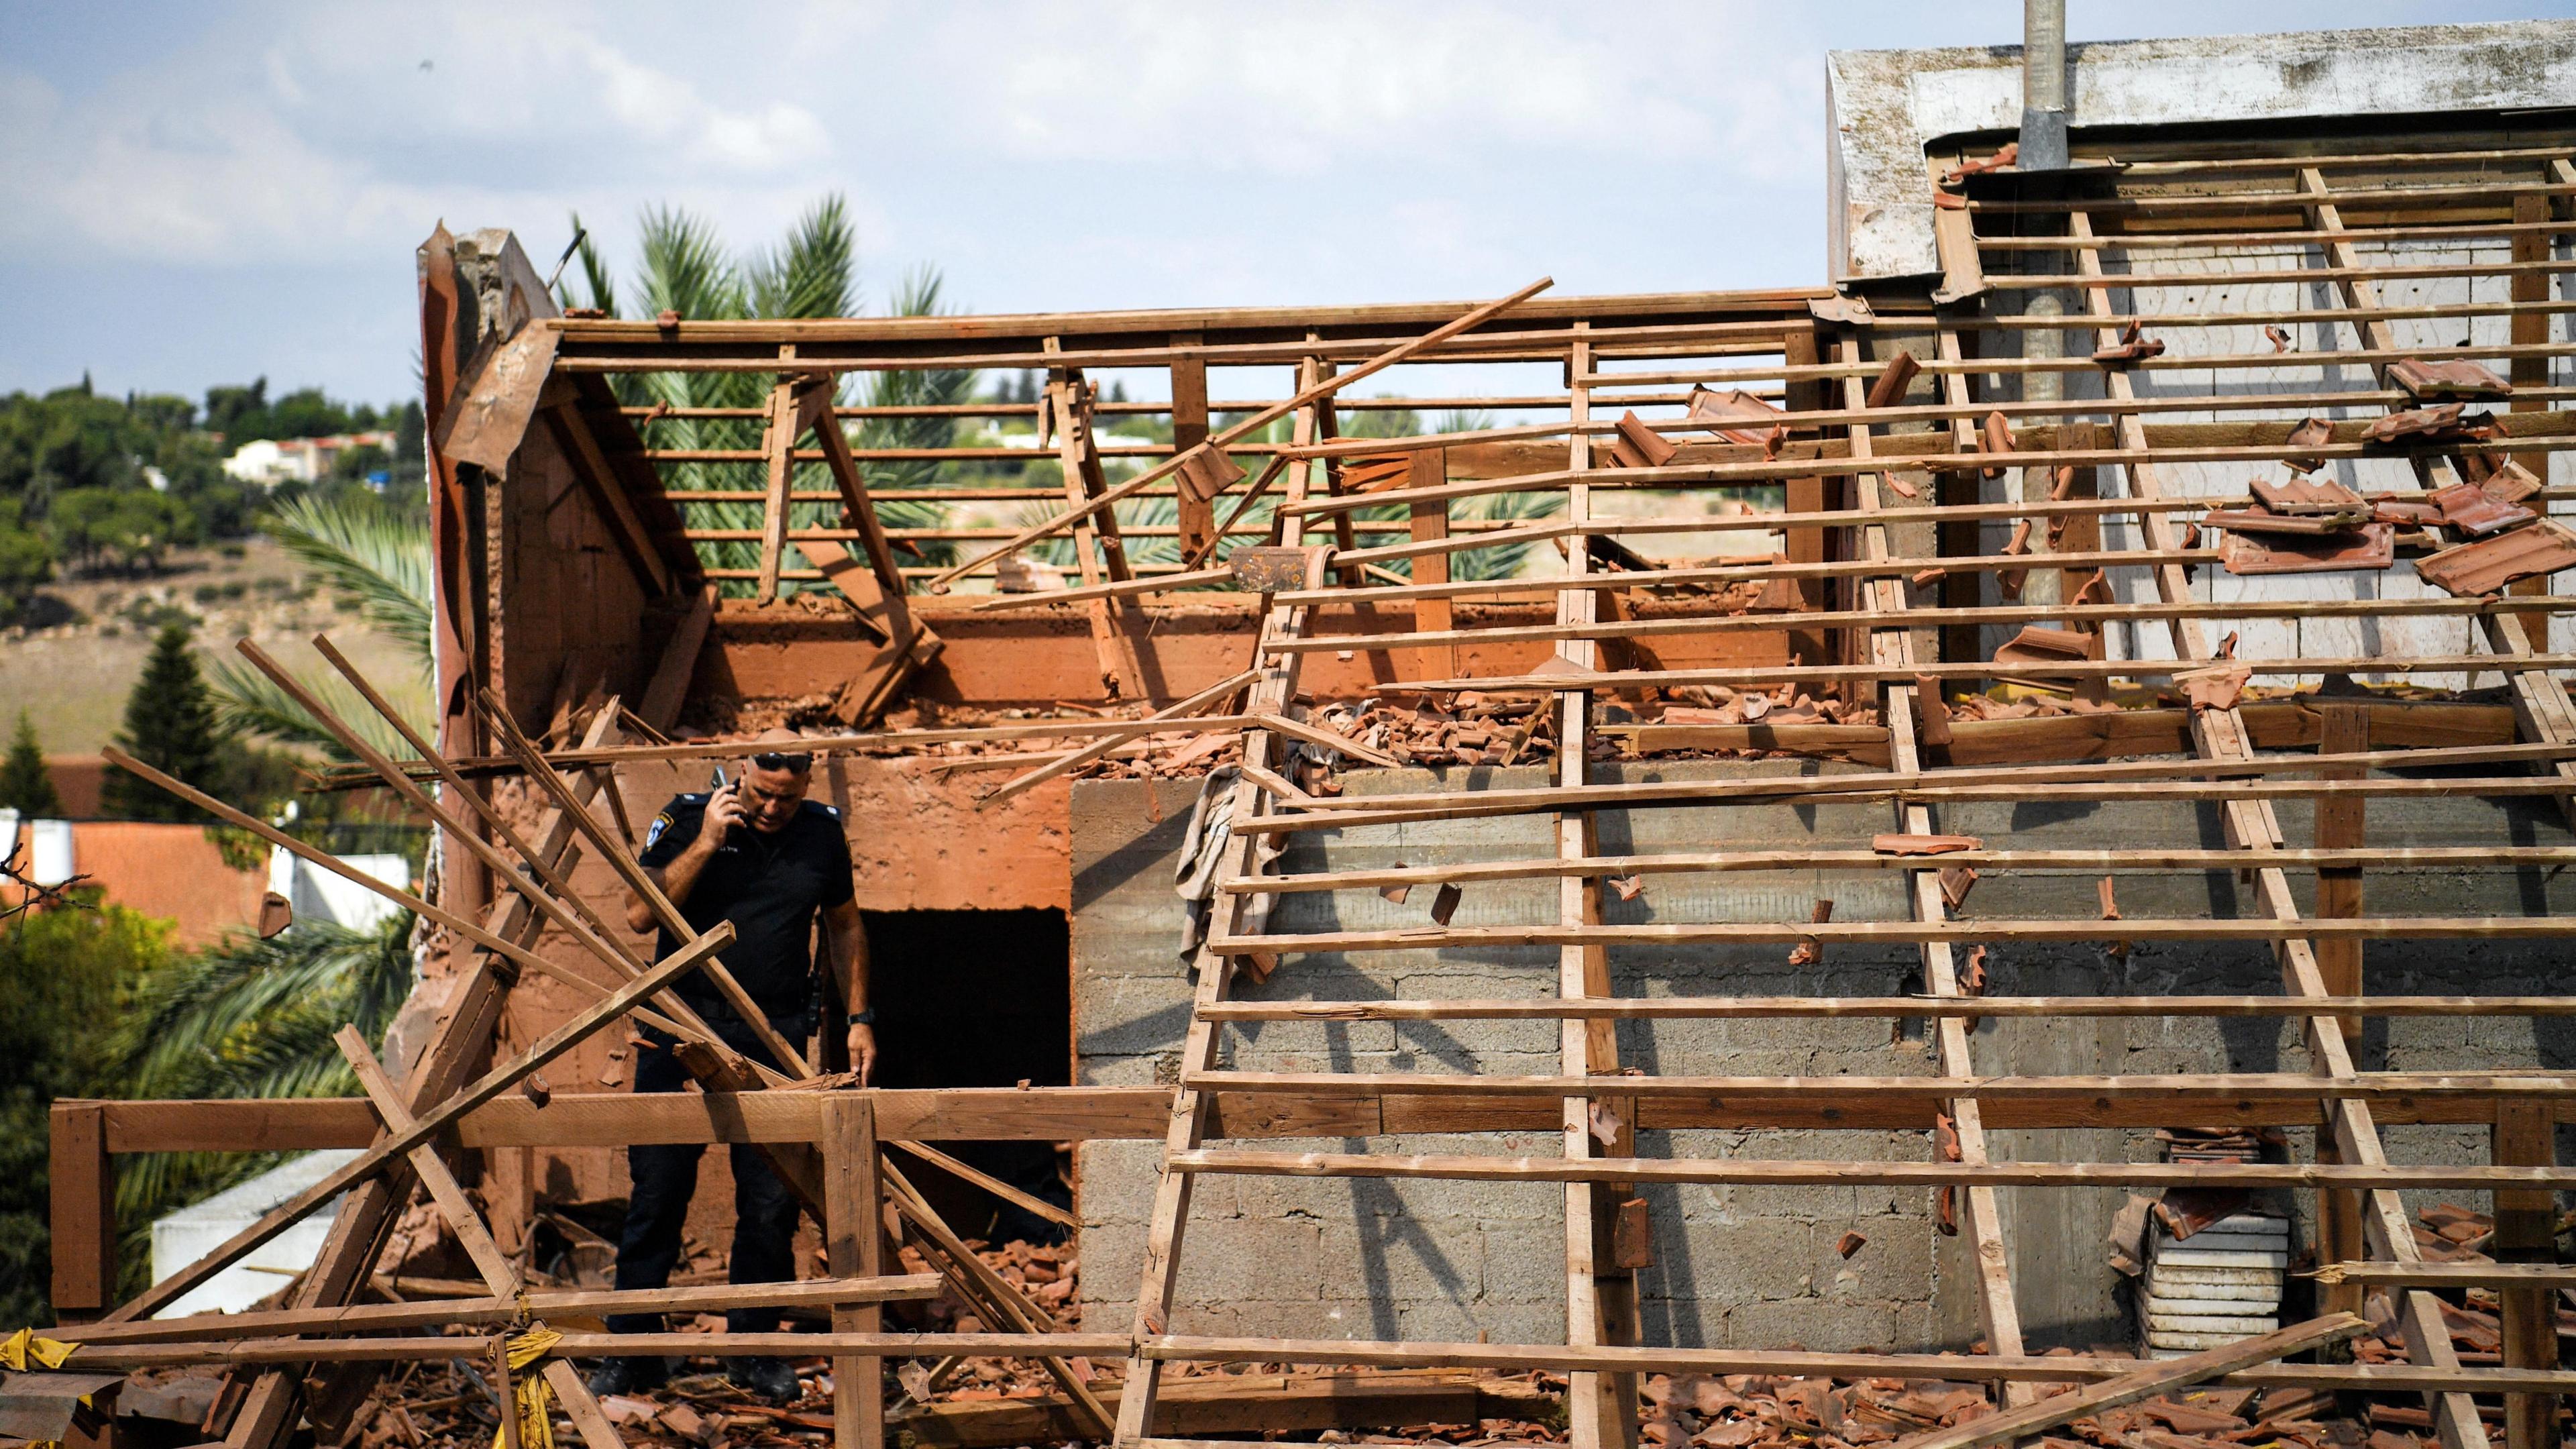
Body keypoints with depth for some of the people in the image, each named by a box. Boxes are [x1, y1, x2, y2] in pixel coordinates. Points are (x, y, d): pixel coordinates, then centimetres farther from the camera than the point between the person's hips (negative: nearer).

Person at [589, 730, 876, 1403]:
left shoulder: (823, 834, 6)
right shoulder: (687, 819, -2)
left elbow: (845, 924, 19)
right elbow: (639, 913, -11)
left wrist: (858, 1018, 13)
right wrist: (705, 844, -18)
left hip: (775, 1042, 2)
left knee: (772, 1200, 1)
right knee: (657, 1192, 0)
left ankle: (753, 1346, 15)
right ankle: (633, 1349, 10)